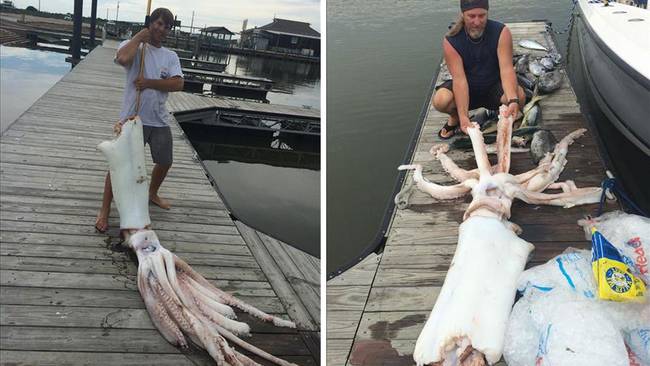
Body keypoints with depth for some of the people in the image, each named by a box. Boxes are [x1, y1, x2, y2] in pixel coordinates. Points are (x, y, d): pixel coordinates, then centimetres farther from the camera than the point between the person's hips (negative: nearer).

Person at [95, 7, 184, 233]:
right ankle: (105, 210, 5)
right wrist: (140, 36, -14)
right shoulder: (133, 46, -2)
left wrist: (149, 82, -17)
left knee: (165, 162, 17)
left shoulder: (171, 56, 8)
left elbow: (178, 84, -7)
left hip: (159, 120, 5)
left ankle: (152, 194, 44)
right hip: (132, 118, -5)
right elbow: (123, 58, -28)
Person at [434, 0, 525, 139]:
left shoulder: (501, 32, -18)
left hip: (494, 86, 0)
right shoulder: (450, 41, -20)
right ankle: (454, 118, 7)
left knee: (519, 95, -31)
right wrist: (463, 116, -38)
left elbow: (506, 69, -27)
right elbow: (459, 79, -27)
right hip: (467, 90, 0)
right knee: (440, 101, -31)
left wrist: (513, 100, -45)